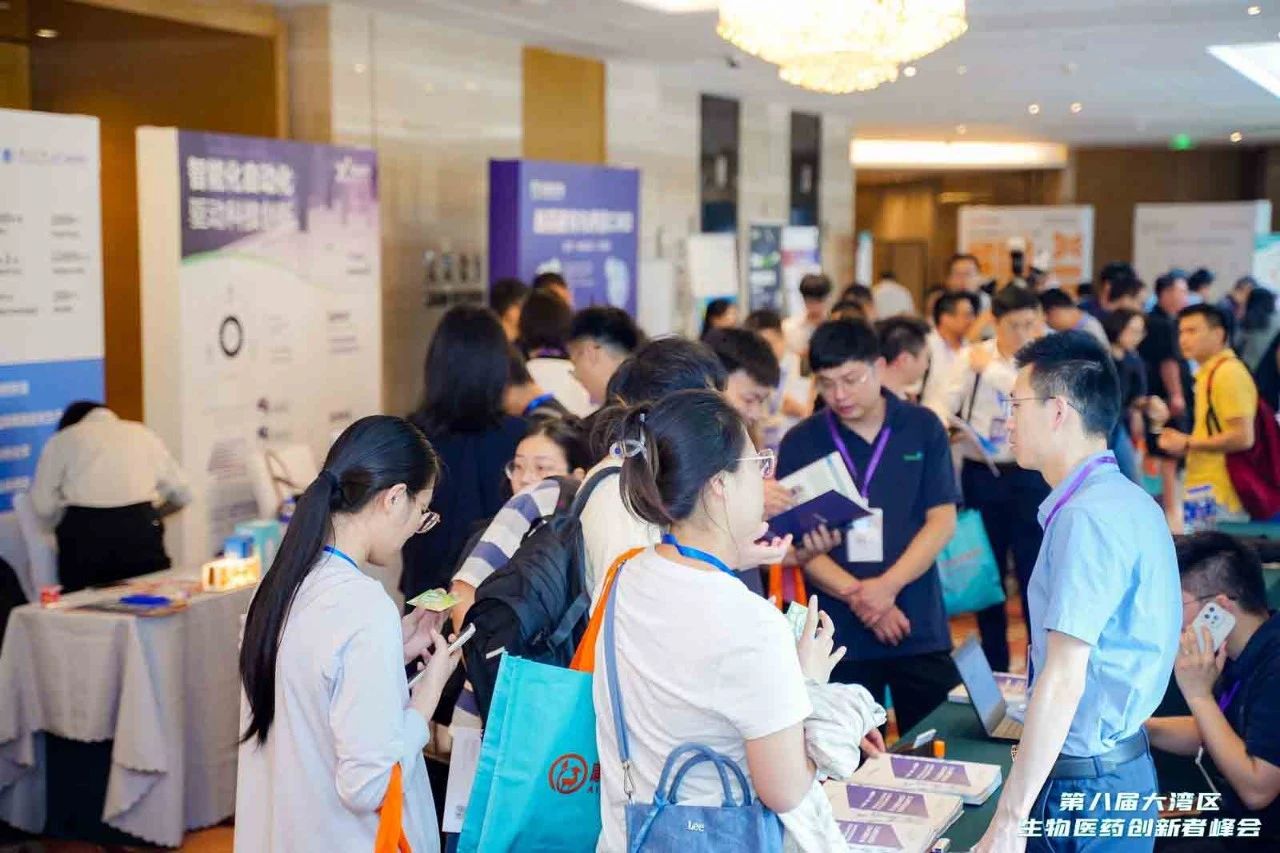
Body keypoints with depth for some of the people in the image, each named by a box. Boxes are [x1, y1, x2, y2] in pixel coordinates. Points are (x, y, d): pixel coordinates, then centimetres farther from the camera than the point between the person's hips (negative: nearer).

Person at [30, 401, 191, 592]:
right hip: (142, 529, 1)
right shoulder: (144, 434, 20)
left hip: (83, 533, -1)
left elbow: (43, 506, 5)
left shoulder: (61, 440, 15)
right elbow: (181, 495, 18)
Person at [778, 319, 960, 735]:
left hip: (919, 627, 1)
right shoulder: (800, 443, 0)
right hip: (838, 632, 0)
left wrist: (887, 585, -15)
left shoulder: (923, 428, 2)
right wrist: (857, 596, -15)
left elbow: (942, 521, -2)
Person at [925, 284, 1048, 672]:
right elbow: (943, 401, -3)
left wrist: (991, 369, -13)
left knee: (1034, 567, 0)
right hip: (981, 474, 2)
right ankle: (994, 664, 24)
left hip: (1030, 475, -2)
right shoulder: (973, 357, 2)